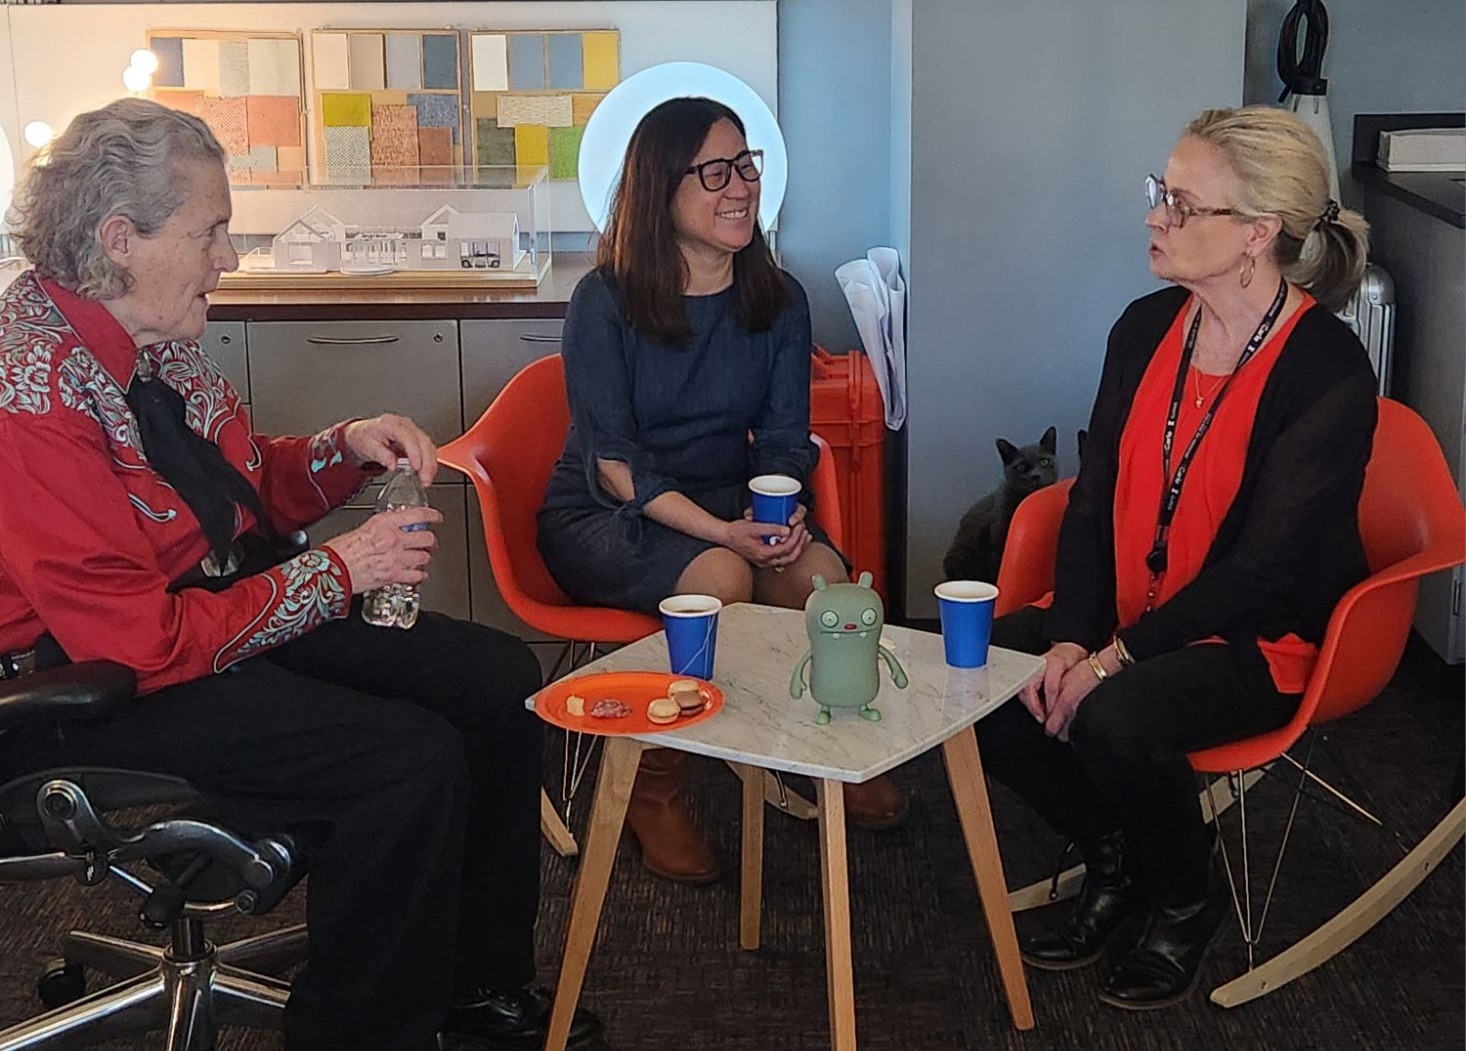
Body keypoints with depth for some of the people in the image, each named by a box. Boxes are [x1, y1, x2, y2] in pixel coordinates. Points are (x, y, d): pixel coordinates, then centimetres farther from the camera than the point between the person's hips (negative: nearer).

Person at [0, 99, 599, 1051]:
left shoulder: (153, 338, 2)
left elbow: (249, 495, 17)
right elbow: (139, 642, -26)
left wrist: (346, 448, -3)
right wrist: (340, 570, -19)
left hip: (231, 603, 10)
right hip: (90, 689, -10)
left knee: (498, 679, 2)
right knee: (412, 760, -25)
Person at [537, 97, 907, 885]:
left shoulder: (778, 300, 4)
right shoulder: (604, 301, -11)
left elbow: (784, 438, 3)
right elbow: (613, 462, -16)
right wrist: (720, 531, -29)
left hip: (728, 507, 4)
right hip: (603, 517, -4)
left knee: (821, 572, -27)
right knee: (720, 580, -34)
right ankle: (652, 789, -15)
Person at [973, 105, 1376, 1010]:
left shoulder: (1330, 375, -18)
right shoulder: (1146, 327, 2)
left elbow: (1266, 568, -21)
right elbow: (1095, 496, 2)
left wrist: (1118, 655, -23)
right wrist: (1071, 635, -13)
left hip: (1263, 638, -7)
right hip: (1132, 617, 7)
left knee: (1116, 718, -33)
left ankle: (1188, 901, 1)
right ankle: (1119, 861, 10)